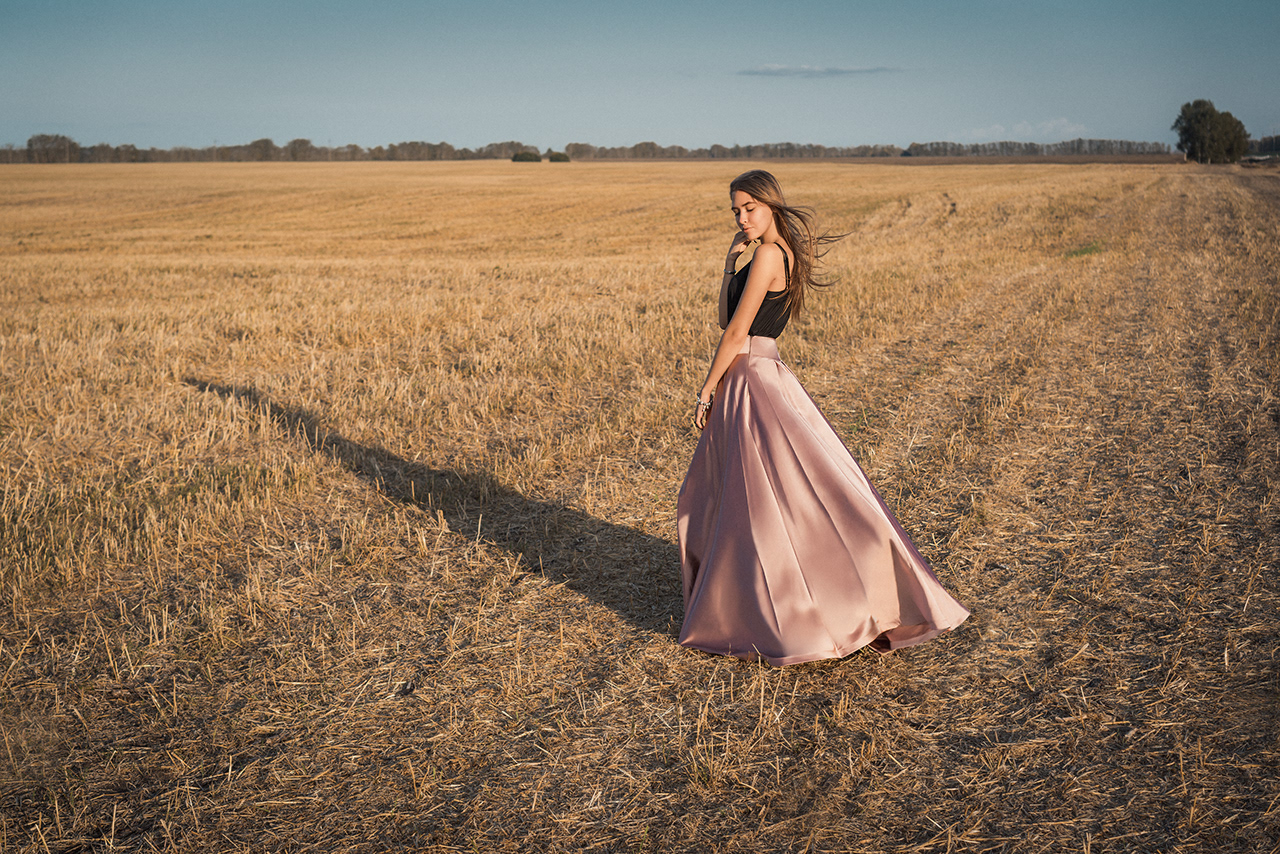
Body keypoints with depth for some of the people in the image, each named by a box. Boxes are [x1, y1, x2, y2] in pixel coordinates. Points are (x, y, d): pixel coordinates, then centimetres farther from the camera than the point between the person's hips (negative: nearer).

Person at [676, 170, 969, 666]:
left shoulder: (768, 254, -15)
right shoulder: (784, 254, 13)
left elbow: (736, 332, -15)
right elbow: (726, 319, 17)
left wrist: (707, 391, -9)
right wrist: (730, 262, 8)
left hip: (751, 382, -10)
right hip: (759, 379, 10)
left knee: (768, 507, -4)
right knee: (710, 499, 19)